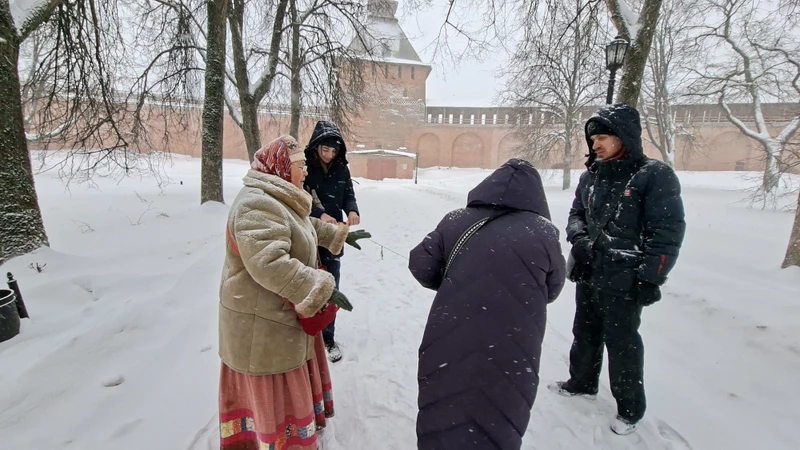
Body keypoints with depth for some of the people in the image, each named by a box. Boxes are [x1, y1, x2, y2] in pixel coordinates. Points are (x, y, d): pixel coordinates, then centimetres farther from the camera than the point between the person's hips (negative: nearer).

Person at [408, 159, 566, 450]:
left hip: (449, 345, 2)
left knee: (441, 423, 21)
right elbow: (552, 290, 8)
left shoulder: (456, 221, 0)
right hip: (508, 354, -1)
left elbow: (420, 265, 3)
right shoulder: (543, 232, -4)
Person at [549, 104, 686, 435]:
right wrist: (580, 239, -7)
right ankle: (582, 382, 42)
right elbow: (576, 214, 14)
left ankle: (630, 408, 27)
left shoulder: (655, 175, -11)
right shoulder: (591, 175, 7)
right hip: (587, 274, 6)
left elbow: (667, 232, -13)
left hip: (623, 280, -6)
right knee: (585, 333, 20)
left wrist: (650, 279, -15)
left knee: (622, 343, 6)